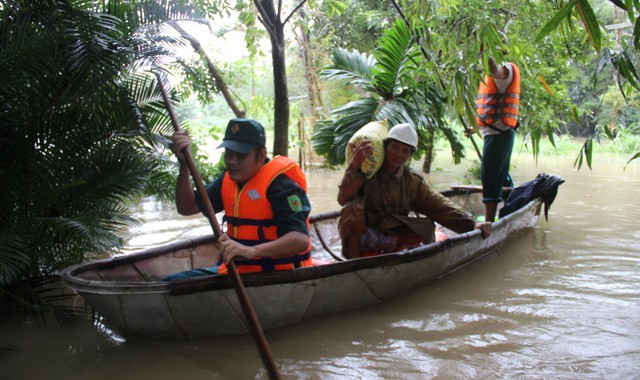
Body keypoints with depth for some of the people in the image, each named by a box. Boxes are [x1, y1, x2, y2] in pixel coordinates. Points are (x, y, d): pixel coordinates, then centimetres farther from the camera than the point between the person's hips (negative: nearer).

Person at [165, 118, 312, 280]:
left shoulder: (280, 182, -17)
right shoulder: (228, 179, 8)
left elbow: (300, 239, -29)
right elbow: (187, 208, 10)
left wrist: (251, 251, -45)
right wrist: (184, 164, -5)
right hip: (236, 271, 8)